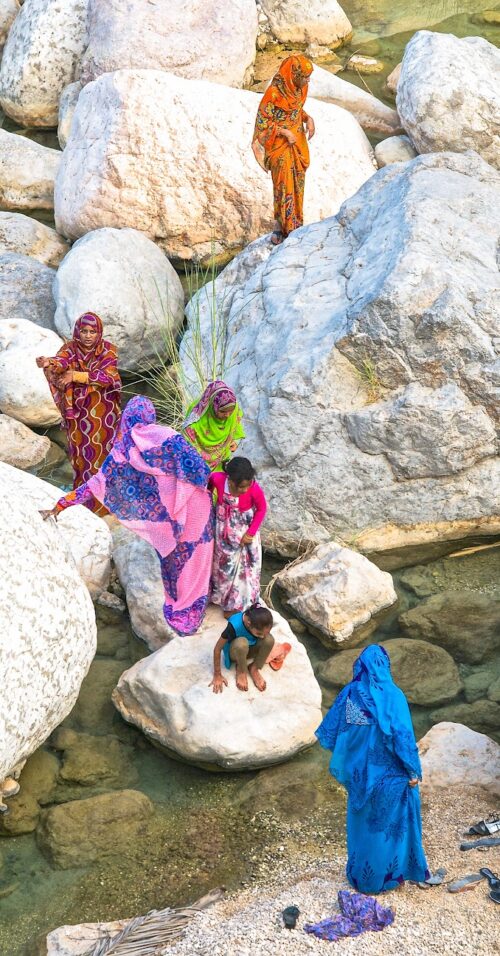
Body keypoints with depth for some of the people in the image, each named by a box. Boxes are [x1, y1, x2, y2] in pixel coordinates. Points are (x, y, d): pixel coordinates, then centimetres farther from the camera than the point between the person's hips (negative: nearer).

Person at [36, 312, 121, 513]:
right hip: (78, 411, 1)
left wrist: (77, 376, -32)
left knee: (103, 451, 5)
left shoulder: (107, 350, -8)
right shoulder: (71, 349, -6)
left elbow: (108, 376, -24)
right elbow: (61, 362, -28)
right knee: (81, 453, 7)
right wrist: (49, 363, -52)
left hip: (103, 412, -1)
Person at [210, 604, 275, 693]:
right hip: (234, 652, -3)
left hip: (251, 650, 3)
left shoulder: (263, 624, -27)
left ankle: (254, 669, -7)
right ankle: (241, 670, -10)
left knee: (269, 639, -29)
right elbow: (217, 649, -26)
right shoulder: (235, 626, -38)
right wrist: (217, 675, -21)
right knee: (241, 642, -40)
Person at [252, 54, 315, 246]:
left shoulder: (298, 88, -3)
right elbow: (263, 121, -17)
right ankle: (282, 228, 9)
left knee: (297, 185, 14)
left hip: (297, 142, 7)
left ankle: (294, 224, 26)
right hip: (280, 146, -7)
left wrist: (308, 118, -5)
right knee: (284, 186, -2)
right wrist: (285, 133, -20)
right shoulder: (274, 93, -24)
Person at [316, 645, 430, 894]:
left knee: (363, 821, 20)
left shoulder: (350, 694, -8)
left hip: (360, 773, 4)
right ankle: (389, 873, 25)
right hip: (389, 773, -4)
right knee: (392, 822, 15)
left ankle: (362, 874, 32)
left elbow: (329, 731, 0)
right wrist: (413, 771, -11)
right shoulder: (392, 695, -20)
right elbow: (404, 736, -21)